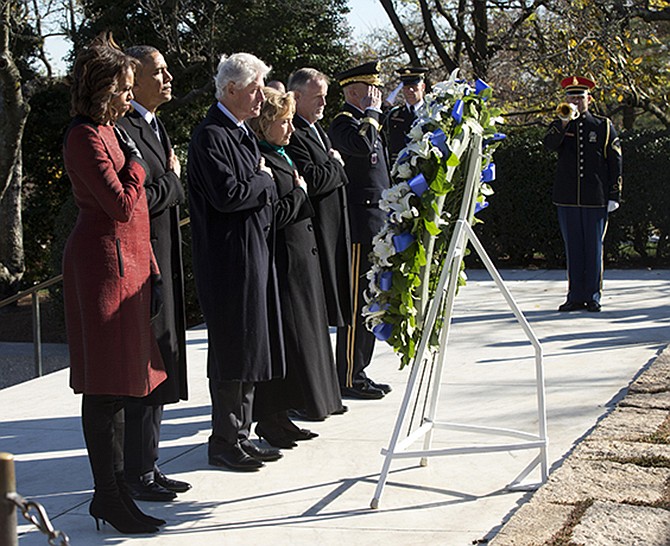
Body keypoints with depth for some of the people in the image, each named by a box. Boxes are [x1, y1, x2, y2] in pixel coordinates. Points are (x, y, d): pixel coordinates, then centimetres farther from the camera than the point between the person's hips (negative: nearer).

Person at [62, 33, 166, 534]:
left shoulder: (108, 131, 16)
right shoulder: (86, 137, -14)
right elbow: (121, 204, -20)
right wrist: (136, 161, -5)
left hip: (126, 260, 10)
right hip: (104, 261, -10)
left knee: (115, 382, 11)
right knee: (107, 385, -5)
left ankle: (111, 491, 17)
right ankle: (111, 497, 0)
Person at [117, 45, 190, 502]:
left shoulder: (155, 127, 17)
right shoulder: (122, 129, -16)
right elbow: (137, 199, -22)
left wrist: (170, 183, 3)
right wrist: (173, 180, -8)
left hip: (164, 262, 10)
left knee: (158, 366, 14)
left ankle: (148, 467, 22)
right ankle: (139, 474, 5)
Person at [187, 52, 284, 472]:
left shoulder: (243, 132, 16)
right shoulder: (211, 136, -14)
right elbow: (227, 194, -24)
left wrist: (264, 182, 4)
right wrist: (265, 180, -9)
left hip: (254, 252, 10)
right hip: (229, 257, -10)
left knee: (250, 345, 13)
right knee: (234, 347, -4)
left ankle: (241, 434, 21)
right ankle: (225, 442, 5)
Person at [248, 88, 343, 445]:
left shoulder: (280, 157, 15)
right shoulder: (260, 161, -16)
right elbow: (275, 216, -22)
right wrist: (299, 192, -9)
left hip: (298, 262, 10)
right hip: (282, 265, -10)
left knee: (297, 339, 13)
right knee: (281, 339, -5)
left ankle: (277, 416, 21)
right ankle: (269, 419, 4)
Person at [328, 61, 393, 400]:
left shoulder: (366, 123, 20)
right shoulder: (344, 123, -11)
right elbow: (361, 146, -34)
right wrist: (371, 112, -19)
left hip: (377, 226, 10)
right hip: (360, 226, -10)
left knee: (367, 300, 12)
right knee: (356, 301, -6)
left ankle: (358, 372, 19)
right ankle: (349, 379, -1)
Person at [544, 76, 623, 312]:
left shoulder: (604, 126, 7)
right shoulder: (559, 126, 9)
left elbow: (615, 162, 6)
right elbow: (549, 144, -12)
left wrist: (613, 196, 0)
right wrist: (565, 121, -23)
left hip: (595, 199, -1)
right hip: (567, 197, 1)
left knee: (593, 247, 2)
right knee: (573, 247, 5)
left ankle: (593, 296, 8)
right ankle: (575, 296, 10)